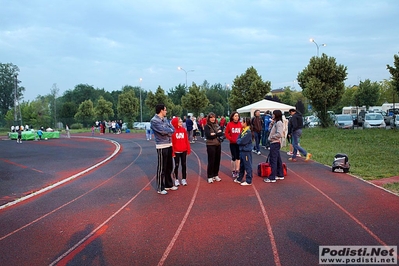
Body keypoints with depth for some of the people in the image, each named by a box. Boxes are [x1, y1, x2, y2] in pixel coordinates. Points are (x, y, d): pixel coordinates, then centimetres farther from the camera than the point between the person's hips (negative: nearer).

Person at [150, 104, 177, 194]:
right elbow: (163, 130, -22)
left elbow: (172, 129, 5)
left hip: (169, 145, 8)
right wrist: (170, 130, -4)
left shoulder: (165, 119, 14)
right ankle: (160, 188, 7)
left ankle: (168, 184, 30)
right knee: (161, 168, -2)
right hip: (161, 146, -8)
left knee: (169, 166, 17)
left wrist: (167, 131, -14)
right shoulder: (154, 120, -12)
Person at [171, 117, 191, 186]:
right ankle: (176, 179, 19)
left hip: (184, 151, 4)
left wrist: (188, 149, 3)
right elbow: (171, 142, -9)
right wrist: (172, 152, -12)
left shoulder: (184, 130, 3)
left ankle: (184, 179, 20)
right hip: (176, 151, -4)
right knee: (176, 165, 7)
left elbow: (186, 140, 6)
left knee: (184, 165, 10)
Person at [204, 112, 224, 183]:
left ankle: (216, 175, 21)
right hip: (210, 145, -5)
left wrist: (214, 134, -14)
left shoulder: (217, 125, 11)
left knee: (217, 161, 9)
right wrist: (217, 134, -9)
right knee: (211, 161, -2)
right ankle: (210, 177, 6)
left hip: (218, 145, 5)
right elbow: (208, 136, -18)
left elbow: (221, 133, -2)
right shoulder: (206, 126, -5)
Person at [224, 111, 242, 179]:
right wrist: (230, 139, -12)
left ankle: (237, 171, 20)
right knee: (234, 157, 1)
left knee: (238, 157, 8)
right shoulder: (229, 124, -5)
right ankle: (233, 171, 17)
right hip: (232, 143, -2)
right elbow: (226, 133, -3)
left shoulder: (240, 124, -1)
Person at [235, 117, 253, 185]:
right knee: (241, 166, 19)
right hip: (242, 150, 9)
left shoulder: (248, 132, -18)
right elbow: (238, 139, 12)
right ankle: (239, 179, 31)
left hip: (246, 151, -9)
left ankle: (249, 181, 5)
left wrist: (239, 140, -4)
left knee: (248, 166, -1)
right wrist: (239, 140, -7)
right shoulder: (243, 131, 10)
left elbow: (242, 141, -21)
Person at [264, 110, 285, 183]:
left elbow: (279, 134, -25)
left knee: (273, 160, -8)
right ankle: (280, 175, 25)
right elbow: (271, 130, 17)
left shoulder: (279, 123, -15)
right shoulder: (275, 123, 15)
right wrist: (271, 123, 6)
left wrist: (271, 137, -14)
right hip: (274, 143, 10)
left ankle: (272, 178, -5)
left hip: (275, 143, -10)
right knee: (277, 159, 16)